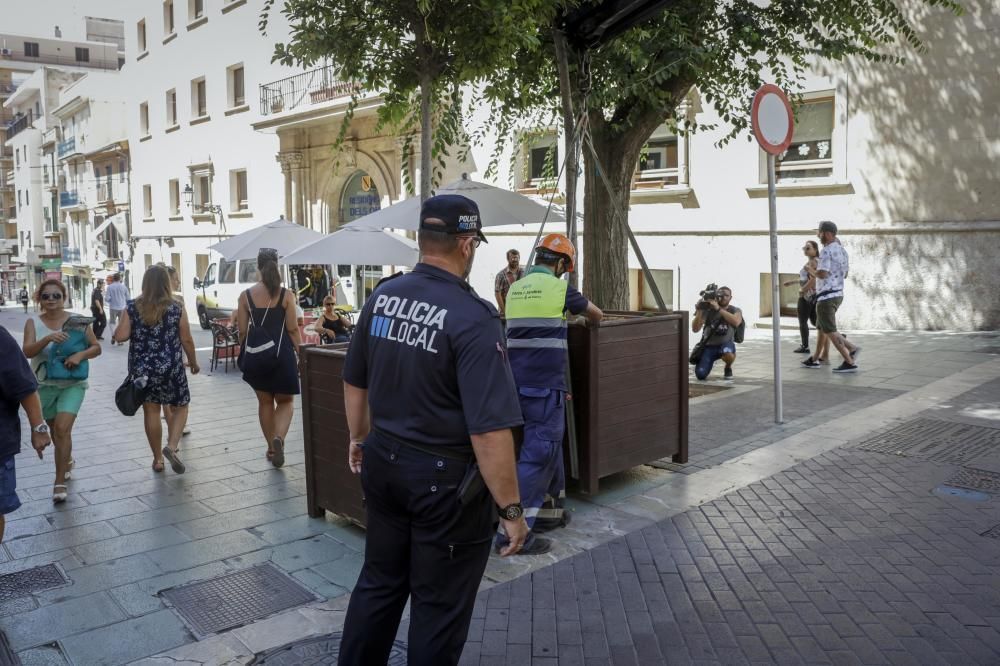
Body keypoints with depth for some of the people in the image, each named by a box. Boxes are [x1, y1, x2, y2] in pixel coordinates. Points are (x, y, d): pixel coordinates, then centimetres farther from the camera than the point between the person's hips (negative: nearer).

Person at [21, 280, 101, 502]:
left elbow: (96, 348, 1)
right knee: (55, 429, 19)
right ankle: (67, 460, 48)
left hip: (73, 384, -2)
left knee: (63, 429, -16)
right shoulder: (33, 322, -3)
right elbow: (27, 351, -16)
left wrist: (80, 354, -19)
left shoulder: (78, 321, -4)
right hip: (44, 386, 2)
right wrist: (48, 338, -33)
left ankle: (60, 481, -7)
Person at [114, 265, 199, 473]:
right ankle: (172, 445, -7)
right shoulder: (176, 309, -6)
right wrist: (194, 362, 11)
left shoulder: (132, 308, -3)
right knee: (180, 406, 14)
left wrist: (121, 324, 12)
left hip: (142, 368, 2)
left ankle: (158, 459, 18)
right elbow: (186, 341, -3)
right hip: (171, 367, -2)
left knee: (151, 411, 11)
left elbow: (120, 336, -8)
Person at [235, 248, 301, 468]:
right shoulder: (286, 295, -7)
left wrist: (245, 352, 16)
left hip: (255, 355, 2)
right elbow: (293, 329, -6)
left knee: (265, 401, 17)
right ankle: (278, 438, -14)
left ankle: (272, 447, 24)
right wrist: (300, 353, 4)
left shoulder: (246, 296, -1)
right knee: (285, 401, 12)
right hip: (281, 353, -2)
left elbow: (242, 331, 2)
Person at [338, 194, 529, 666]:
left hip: (382, 464, 7)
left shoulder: (381, 295, 0)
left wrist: (359, 440, 28)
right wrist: (511, 508, -15)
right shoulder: (472, 318, -22)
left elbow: (354, 382, 12)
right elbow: (489, 429, -25)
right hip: (445, 479, -6)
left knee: (378, 583, 24)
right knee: (439, 606, 12)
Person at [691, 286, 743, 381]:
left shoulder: (735, 310, -3)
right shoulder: (708, 310, -2)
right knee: (700, 375, -18)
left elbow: (736, 322, -27)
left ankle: (728, 368, -2)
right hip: (709, 346, 1)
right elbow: (695, 329, -10)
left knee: (728, 353, -39)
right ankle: (709, 363, 20)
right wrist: (699, 311, -23)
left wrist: (719, 309, -30)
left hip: (726, 344, -1)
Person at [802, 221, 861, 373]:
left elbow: (822, 274, -26)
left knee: (830, 332, -6)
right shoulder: (842, 251, 12)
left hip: (826, 296, -9)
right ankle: (814, 360, 25)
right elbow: (845, 274, 19)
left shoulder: (826, 251, -16)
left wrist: (812, 271, -4)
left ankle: (850, 362, -10)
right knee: (821, 327, 18)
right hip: (838, 294, 10)